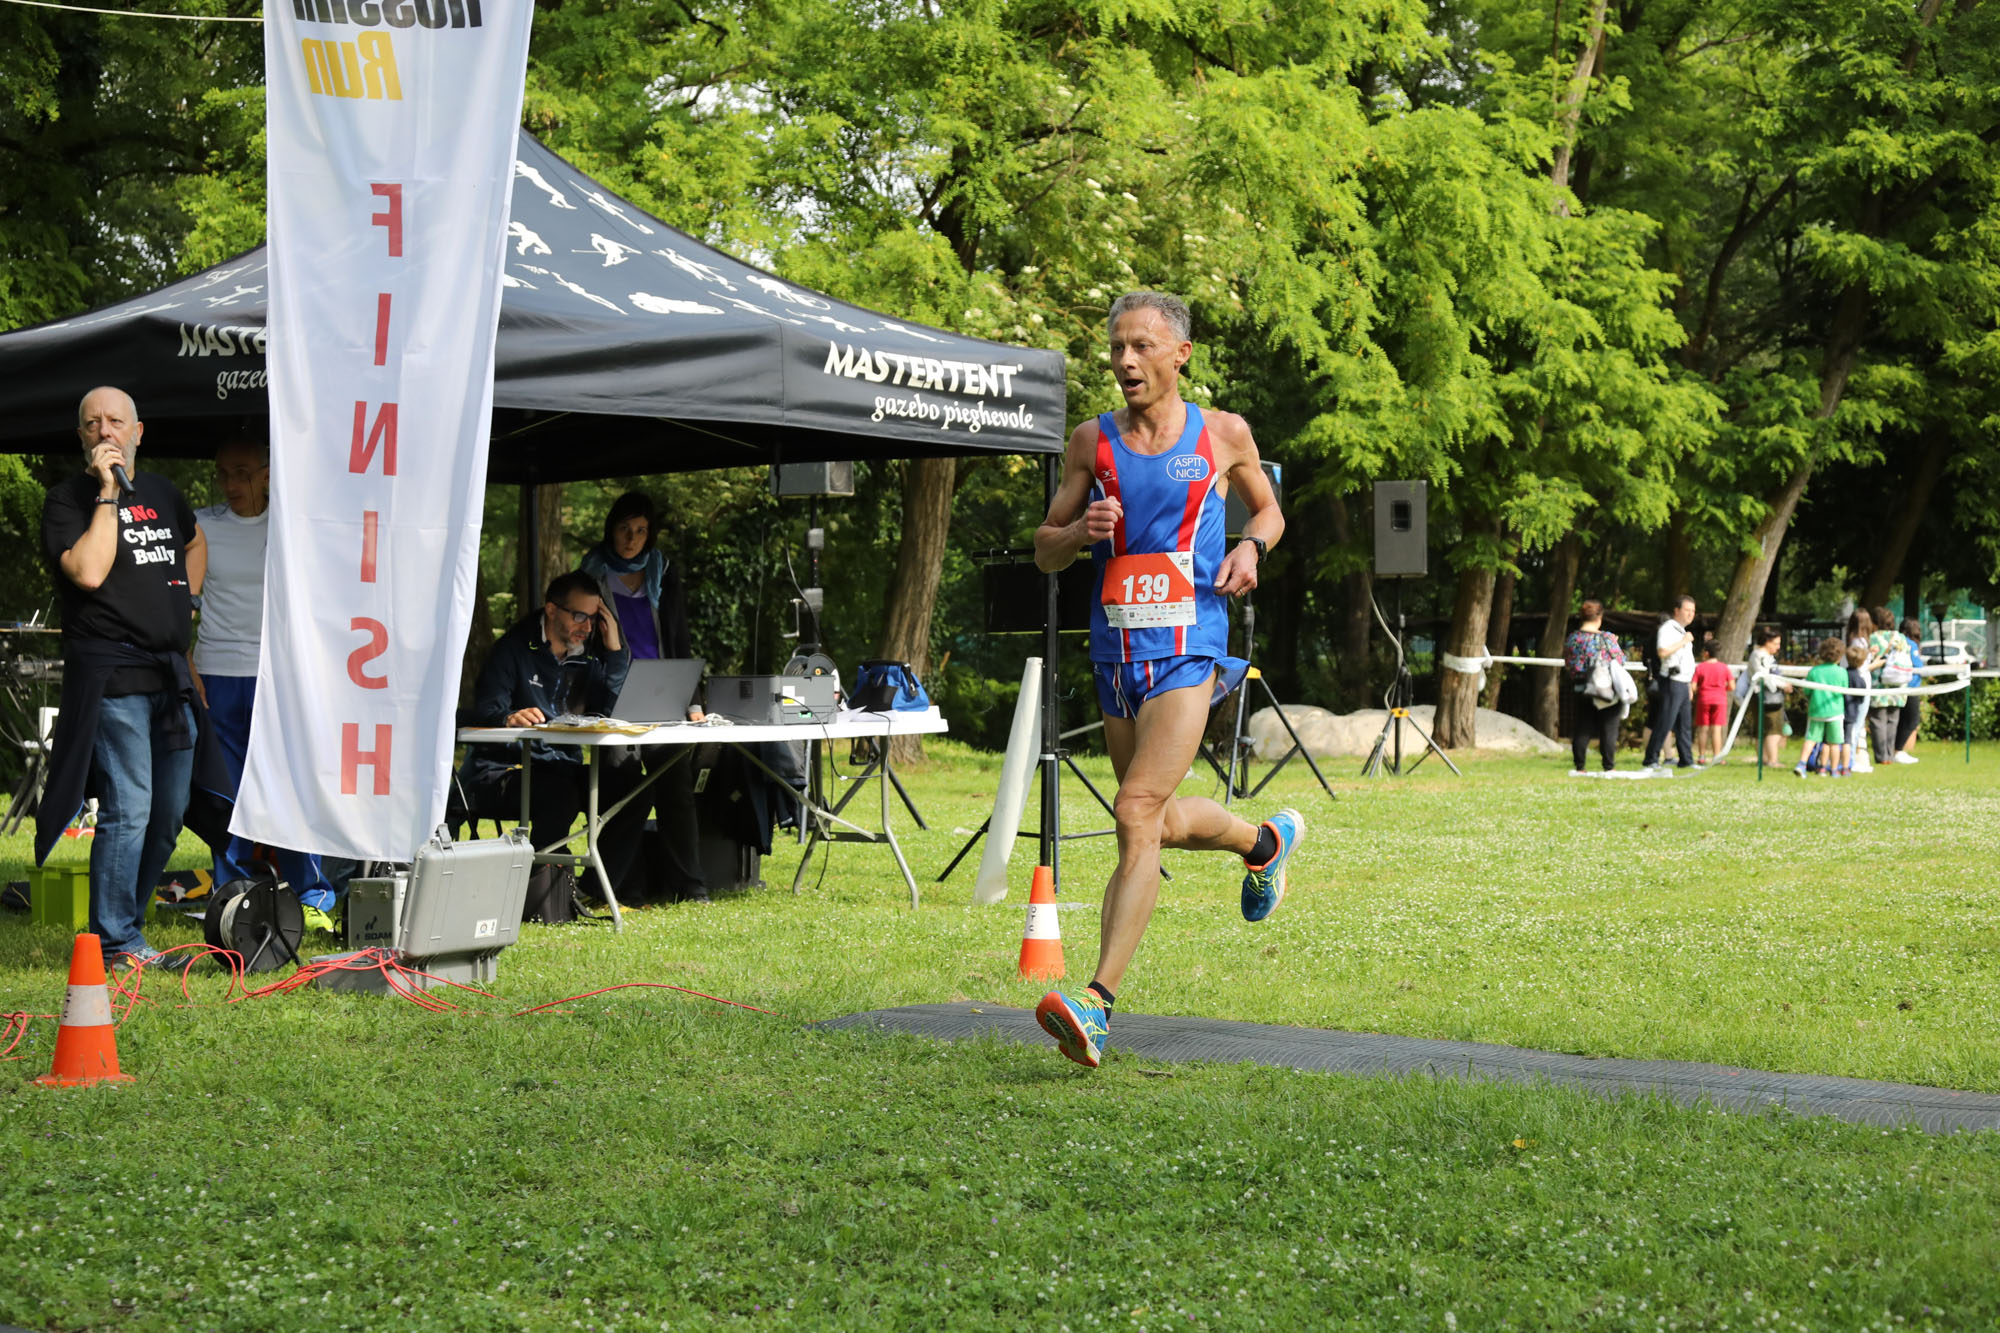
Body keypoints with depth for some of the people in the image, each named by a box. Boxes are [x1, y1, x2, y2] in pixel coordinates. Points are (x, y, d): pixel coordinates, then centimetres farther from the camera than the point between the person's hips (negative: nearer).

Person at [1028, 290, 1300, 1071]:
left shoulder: (1222, 436, 4)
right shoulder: (1092, 442, 7)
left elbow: (1268, 510, 21)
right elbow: (1044, 553, 11)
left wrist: (1251, 546, -1)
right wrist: (1079, 531, -11)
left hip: (1188, 648, -4)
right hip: (1115, 652, 4)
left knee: (1138, 811, -20)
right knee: (1162, 822, 16)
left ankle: (1098, 1004, -25)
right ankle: (1265, 841, 50)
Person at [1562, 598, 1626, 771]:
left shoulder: (1572, 639, -1)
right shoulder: (1607, 638, -11)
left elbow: (1568, 666, 5)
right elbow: (1620, 661, -4)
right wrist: (1616, 646, 12)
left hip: (1581, 690, 3)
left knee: (1582, 728, 10)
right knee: (1608, 729, 4)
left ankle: (1579, 766, 9)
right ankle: (1608, 767, 3)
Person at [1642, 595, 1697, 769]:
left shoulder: (1681, 631, 21)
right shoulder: (1667, 628, -10)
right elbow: (1663, 651, -26)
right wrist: (1683, 642, -19)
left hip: (1682, 684, 10)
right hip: (1672, 682, -10)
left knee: (1685, 724, 9)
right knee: (1665, 722, -10)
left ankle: (1686, 760, 12)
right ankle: (1651, 759, -6)